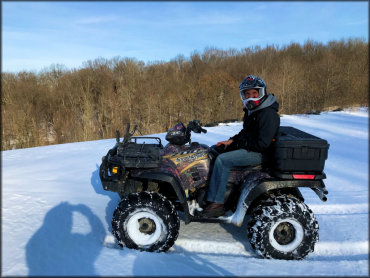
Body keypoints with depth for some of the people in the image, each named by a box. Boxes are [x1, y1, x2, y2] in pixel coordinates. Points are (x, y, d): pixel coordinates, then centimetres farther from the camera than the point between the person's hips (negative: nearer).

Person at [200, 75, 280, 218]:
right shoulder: (251, 110, 13)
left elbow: (262, 144, -23)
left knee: (222, 160, -26)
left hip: (259, 153, -10)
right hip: (248, 147, 11)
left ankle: (217, 203, -19)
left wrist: (240, 143, -13)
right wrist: (231, 141, 7)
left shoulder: (268, 114, -18)